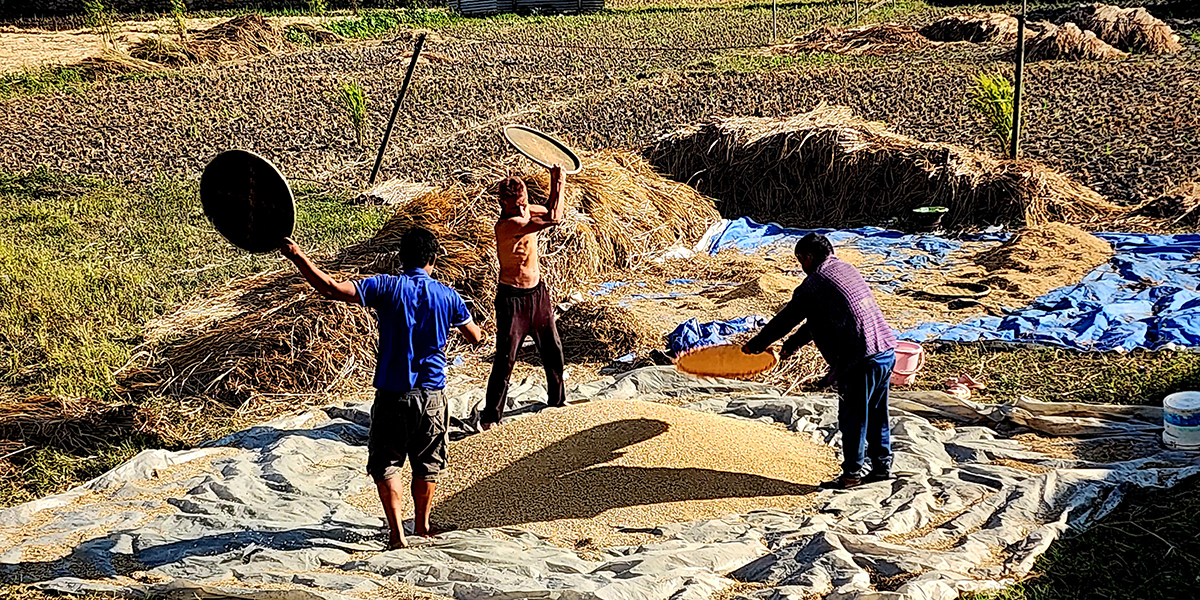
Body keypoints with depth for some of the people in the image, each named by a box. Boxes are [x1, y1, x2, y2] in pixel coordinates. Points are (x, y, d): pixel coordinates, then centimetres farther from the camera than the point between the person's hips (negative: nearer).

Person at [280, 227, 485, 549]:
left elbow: (332, 289, -19)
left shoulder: (387, 288, -9)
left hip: (391, 395, -2)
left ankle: (397, 534, 2)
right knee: (427, 463, 19)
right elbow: (477, 338, 12)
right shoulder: (448, 296, -1)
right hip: (431, 396, 2)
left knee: (385, 463, 10)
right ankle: (422, 527, 31)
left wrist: (297, 256, -12)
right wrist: (458, 323, 34)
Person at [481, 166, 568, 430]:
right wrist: (559, 183, -20)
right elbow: (553, 219, -31)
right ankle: (490, 416, 7)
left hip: (537, 292, 8)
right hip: (512, 297, -8)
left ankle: (557, 399, 39)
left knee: (553, 350, 19)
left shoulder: (525, 211, -2)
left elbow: (552, 211, 20)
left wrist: (556, 184, 3)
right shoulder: (507, 224, -27)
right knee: (505, 359, -4)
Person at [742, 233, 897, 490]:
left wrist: (756, 344, 14)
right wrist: (793, 343, 36)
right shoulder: (846, 269, 20)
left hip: (861, 360, -8)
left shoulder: (815, 282, -7)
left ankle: (852, 474, 13)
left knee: (852, 418, 4)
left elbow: (787, 318, 2)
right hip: (886, 351, 8)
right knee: (877, 415, 19)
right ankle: (883, 466, 27)